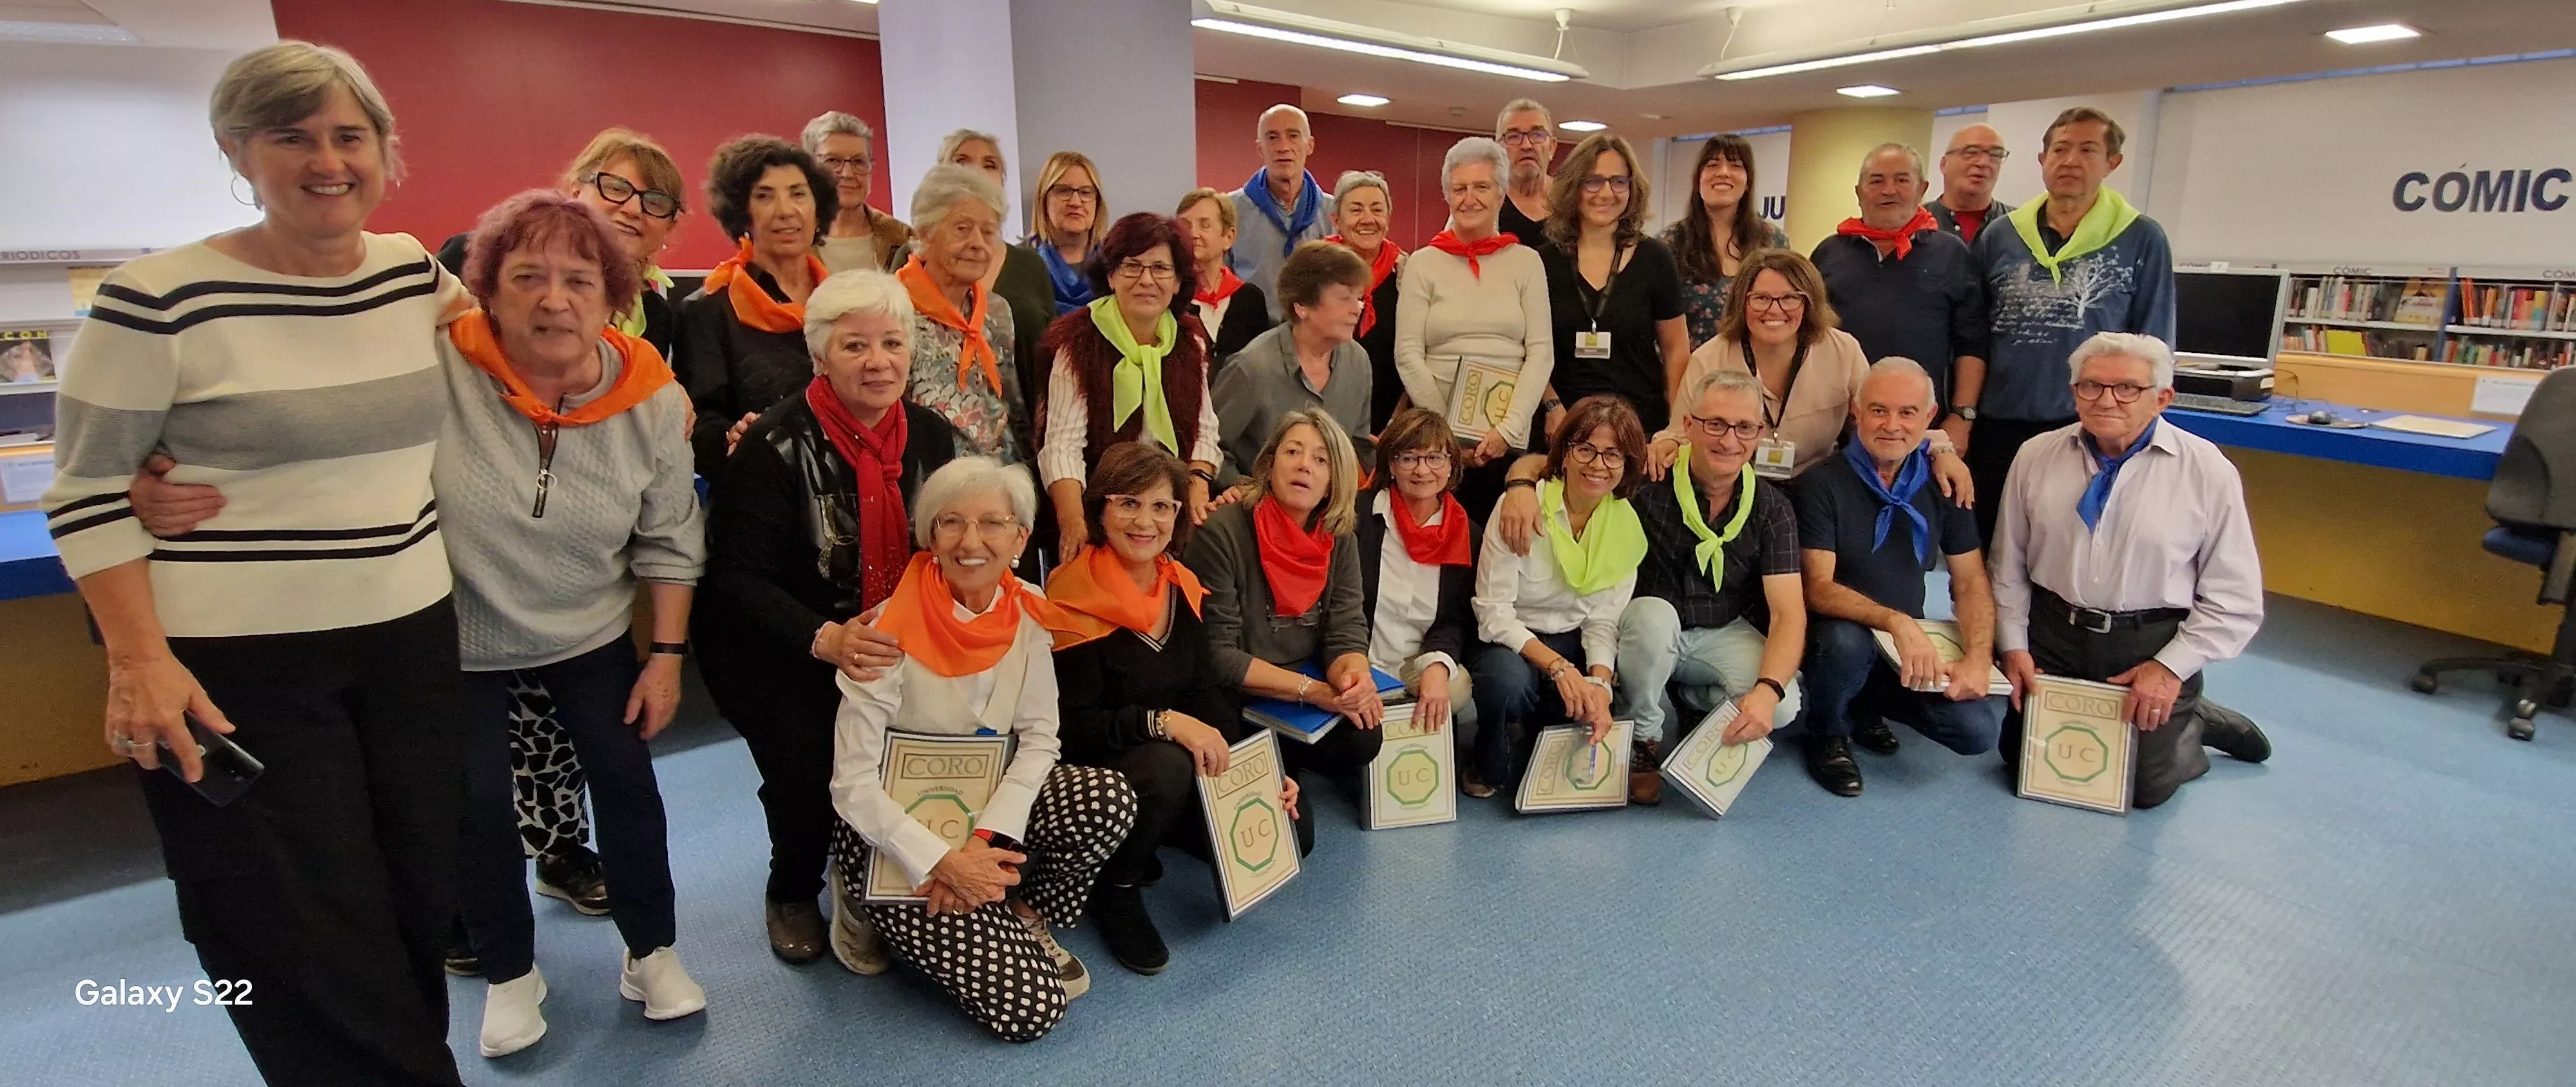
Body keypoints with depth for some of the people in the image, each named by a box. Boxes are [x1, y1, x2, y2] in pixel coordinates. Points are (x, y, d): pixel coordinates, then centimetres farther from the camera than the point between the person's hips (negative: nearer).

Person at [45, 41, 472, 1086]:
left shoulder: (414, 271, 4)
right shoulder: (160, 298, -11)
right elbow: (88, 494, -7)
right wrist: (140, 658, -14)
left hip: (410, 639, 5)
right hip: (234, 663, -5)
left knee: (420, 904, 15)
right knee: (305, 942, 2)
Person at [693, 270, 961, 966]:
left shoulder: (932, 437, 0)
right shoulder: (777, 445, -14)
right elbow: (737, 577, -16)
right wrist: (825, 639, -32)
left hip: (900, 646, 4)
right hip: (779, 649, -4)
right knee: (809, 767, -23)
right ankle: (791, 894, 13)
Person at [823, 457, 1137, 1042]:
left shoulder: (1028, 614, -7)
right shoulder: (891, 632, -20)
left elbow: (1038, 741, -5)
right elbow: (853, 784, -17)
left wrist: (981, 841, -18)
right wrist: (945, 862, -22)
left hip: (987, 812, 4)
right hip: (894, 835, -4)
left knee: (1109, 798, -26)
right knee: (1029, 1009, -14)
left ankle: (1023, 918, 1)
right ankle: (868, 904, 7)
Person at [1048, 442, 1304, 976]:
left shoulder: (1183, 588, 1)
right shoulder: (1076, 597, -18)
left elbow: (1207, 695, 4)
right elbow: (1074, 727, -21)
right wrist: (1163, 723, -33)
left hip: (1176, 768, 7)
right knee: (1166, 767, -37)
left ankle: (1140, 846, 16)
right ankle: (1115, 889, -7)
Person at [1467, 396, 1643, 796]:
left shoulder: (1627, 523, -3)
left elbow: (1604, 621, -6)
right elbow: (1493, 614, -18)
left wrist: (1600, 682, -24)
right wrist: (1558, 667, -29)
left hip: (1576, 644, 4)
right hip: (1511, 643, -4)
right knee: (1509, 678, -37)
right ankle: (1490, 768, -3)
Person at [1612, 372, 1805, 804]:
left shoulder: (1772, 508, -9)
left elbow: (1788, 612, -16)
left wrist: (1768, 690, -33)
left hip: (1726, 634, 2)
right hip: (1650, 631, -2)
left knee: (1782, 708, -25)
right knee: (1654, 614, -37)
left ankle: (1690, 698, 10)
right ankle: (1647, 737, -9)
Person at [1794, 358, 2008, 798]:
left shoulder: (1942, 484, 4)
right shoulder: (1821, 485, -12)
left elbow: (1971, 584, 3)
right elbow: (1819, 589, -19)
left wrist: (1978, 658, -14)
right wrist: (1896, 622, -35)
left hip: (1914, 645, 4)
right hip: (1839, 634, -4)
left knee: (1981, 728, -17)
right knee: (1847, 641, -38)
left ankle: (1868, 708, 14)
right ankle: (1826, 737, -5)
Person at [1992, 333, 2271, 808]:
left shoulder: (2207, 470, -9)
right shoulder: (2037, 456, -3)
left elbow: (2235, 598, -6)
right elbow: (2009, 566, 5)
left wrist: (2172, 667, -13)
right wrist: (2014, 646, 0)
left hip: (2152, 645, -2)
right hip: (2053, 634, 2)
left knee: (2143, 786, 0)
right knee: (2025, 758, 7)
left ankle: (2186, 727, 33)